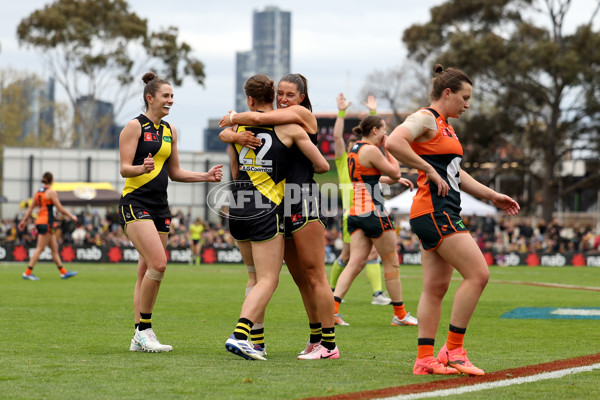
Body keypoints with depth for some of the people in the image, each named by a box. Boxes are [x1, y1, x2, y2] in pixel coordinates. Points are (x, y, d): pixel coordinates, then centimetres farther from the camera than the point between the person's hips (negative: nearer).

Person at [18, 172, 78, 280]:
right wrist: (71, 216, 0)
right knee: (40, 249, -6)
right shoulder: (51, 192, -11)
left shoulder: (38, 192, 11)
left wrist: (24, 220, 17)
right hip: (46, 223, -8)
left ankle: (63, 272, 13)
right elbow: (60, 208, -11)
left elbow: (30, 208, 13)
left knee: (55, 248, 11)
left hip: (39, 221, 8)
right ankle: (27, 273, -7)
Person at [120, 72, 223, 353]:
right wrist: (142, 168, -32)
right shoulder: (135, 126, -5)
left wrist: (205, 176, 9)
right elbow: (124, 168, -11)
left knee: (146, 272, 6)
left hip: (160, 207, 7)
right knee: (158, 263, -21)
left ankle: (140, 339, 8)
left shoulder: (170, 130, 16)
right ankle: (143, 329, -11)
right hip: (135, 203, -7)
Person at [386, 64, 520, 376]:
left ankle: (425, 359, 7)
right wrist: (429, 171, -21)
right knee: (478, 273, -12)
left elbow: (455, 174, 29)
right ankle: (453, 350, -7)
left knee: (436, 288, 7)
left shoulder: (443, 125, 22)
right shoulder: (426, 118, -9)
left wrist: (492, 196, 26)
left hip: (442, 214, 10)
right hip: (434, 210, -10)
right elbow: (393, 142, -27)